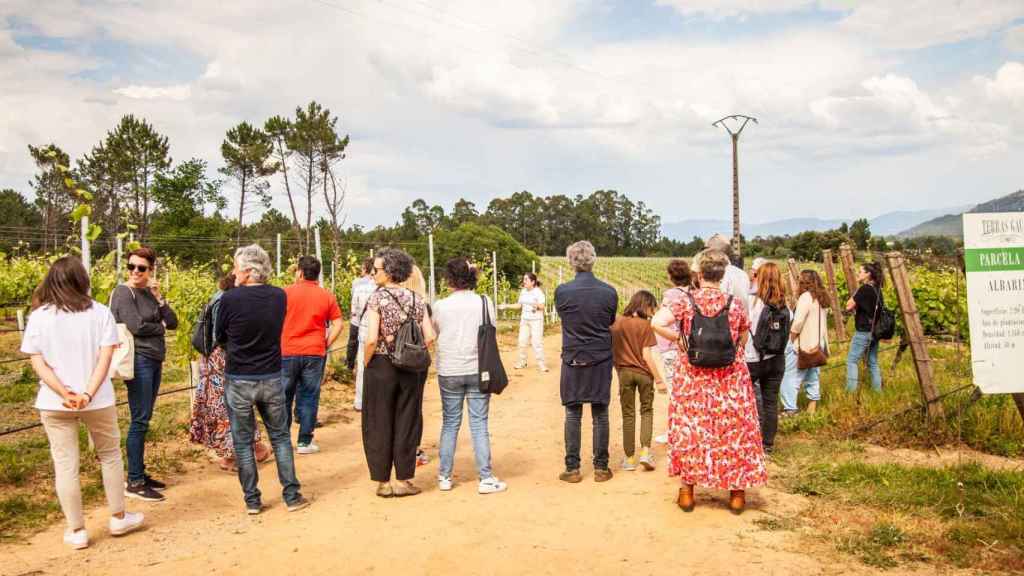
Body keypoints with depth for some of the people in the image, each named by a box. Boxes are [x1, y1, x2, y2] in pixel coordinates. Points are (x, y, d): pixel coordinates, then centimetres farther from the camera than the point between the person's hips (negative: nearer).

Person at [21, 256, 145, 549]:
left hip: (54, 404, 0)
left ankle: (76, 531, 17)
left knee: (65, 465, 8)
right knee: (110, 456, 17)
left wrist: (65, 394, -14)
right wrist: (88, 394, -16)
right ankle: (118, 518, 27)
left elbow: (37, 363, -8)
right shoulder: (100, 312, -3)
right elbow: (105, 357, -12)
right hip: (98, 400, 0)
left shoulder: (38, 316, -3)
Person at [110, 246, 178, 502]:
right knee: (139, 421, -6)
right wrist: (160, 326, 0)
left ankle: (140, 474, 21)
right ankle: (134, 483, 1)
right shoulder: (123, 292, -8)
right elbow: (136, 326, -17)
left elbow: (173, 323, 7)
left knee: (144, 420, 13)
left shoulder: (150, 293, 12)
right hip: (139, 361, -7)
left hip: (154, 361, 7)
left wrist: (159, 298, -4)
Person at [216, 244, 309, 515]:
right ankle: (292, 496, 16)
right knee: (281, 437, 15)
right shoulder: (279, 296, -5)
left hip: (238, 381, -3)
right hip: (272, 378, 3)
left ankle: (252, 500, 17)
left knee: (243, 442, 11)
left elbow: (221, 338, -1)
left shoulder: (230, 299, -15)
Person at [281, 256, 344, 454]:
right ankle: (304, 442, 10)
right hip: (315, 354, 1)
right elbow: (338, 324, 0)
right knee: (309, 398, 7)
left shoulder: (286, 293, -4)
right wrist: (326, 344, 6)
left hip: (287, 353, -1)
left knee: (284, 398, 11)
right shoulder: (327, 296, 2)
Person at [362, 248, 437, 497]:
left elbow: (372, 339, -18)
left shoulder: (377, 298, -11)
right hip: (412, 369, 4)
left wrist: (366, 364, -3)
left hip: (381, 367, -3)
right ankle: (403, 481, 19)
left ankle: (383, 482, 16)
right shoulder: (416, 299, 2)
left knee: (379, 425, 10)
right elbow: (429, 337, -2)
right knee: (407, 423, 12)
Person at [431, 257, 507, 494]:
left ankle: (444, 477, 18)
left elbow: (435, 334, 9)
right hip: (478, 370, 0)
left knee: (450, 424, 12)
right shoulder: (485, 303, -5)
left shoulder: (440, 306, -5)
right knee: (479, 424, 5)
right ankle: (485, 478, 7)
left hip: (449, 372, 0)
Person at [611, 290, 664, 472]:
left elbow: (612, 351, 5)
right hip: (643, 372, -2)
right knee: (646, 411, 15)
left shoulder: (616, 323, 1)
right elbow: (646, 355, -13)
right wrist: (658, 379, -8)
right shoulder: (644, 324, -10)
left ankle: (630, 458, 13)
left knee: (628, 415, 10)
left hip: (624, 372, 3)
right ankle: (645, 451, 1)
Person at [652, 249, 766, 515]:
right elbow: (742, 342, 7)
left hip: (692, 380, 0)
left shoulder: (686, 301, -9)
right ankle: (737, 493, 21)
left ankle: (687, 492, 19)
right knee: (734, 430, 12)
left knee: (690, 430, 12)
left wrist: (679, 338, -8)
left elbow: (656, 323, -22)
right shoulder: (735, 304, -4)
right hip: (731, 381, 1)